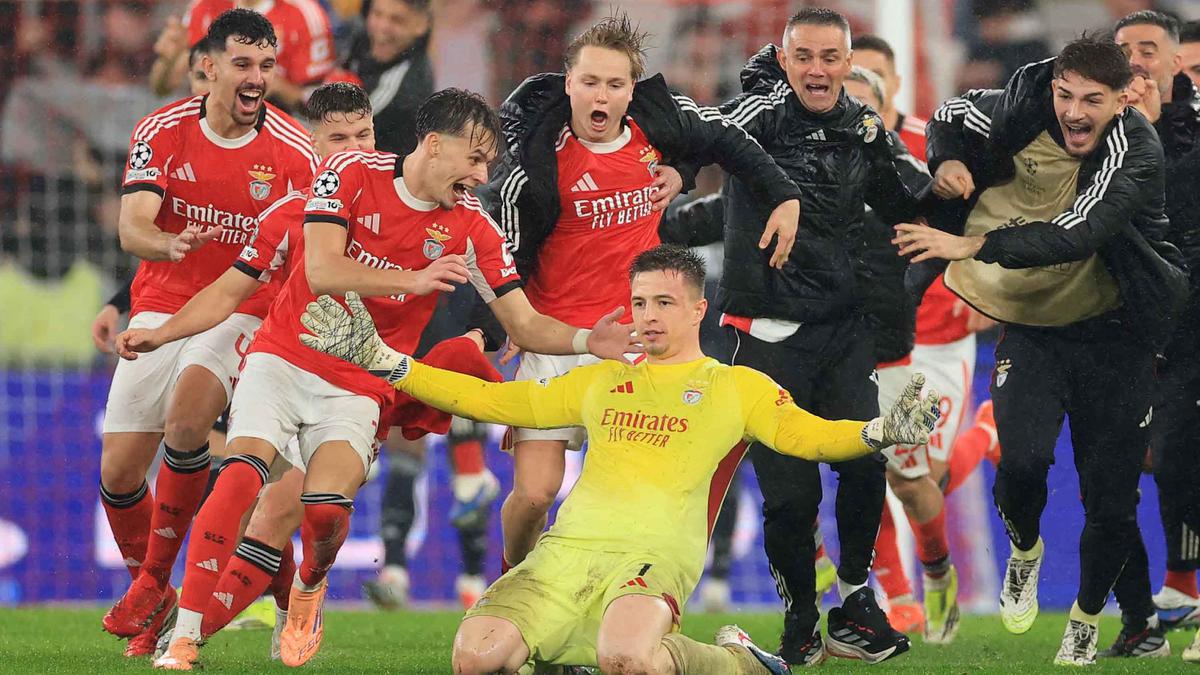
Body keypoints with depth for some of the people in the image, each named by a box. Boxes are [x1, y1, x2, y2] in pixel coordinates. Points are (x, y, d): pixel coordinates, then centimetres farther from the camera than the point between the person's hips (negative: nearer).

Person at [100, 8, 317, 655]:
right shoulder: (162, 132, -6)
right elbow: (131, 228, -15)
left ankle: (154, 578, -14)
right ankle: (152, 599, 24)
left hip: (241, 313, -2)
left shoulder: (293, 150, -9)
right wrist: (169, 244, -38)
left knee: (185, 419, -31)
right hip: (162, 306, 3)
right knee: (118, 470, -2)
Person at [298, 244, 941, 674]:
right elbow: (492, 401, 27)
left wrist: (881, 431, -18)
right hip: (567, 550, 4)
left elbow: (808, 434, 4)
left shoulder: (737, 387, 16)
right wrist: (380, 359, 21)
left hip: (656, 553, -4)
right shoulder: (601, 382, 26)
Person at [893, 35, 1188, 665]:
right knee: (1023, 458, -22)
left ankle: (1086, 617, 28)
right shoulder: (1029, 112, -10)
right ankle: (1024, 550, 13)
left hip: (1111, 329, -2)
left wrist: (973, 245, -43)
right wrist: (947, 162, -10)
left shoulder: (1134, 147, -21)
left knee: (1112, 499, 0)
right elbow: (953, 113, 12)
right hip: (1032, 325, 2)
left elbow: (1078, 233, -35)